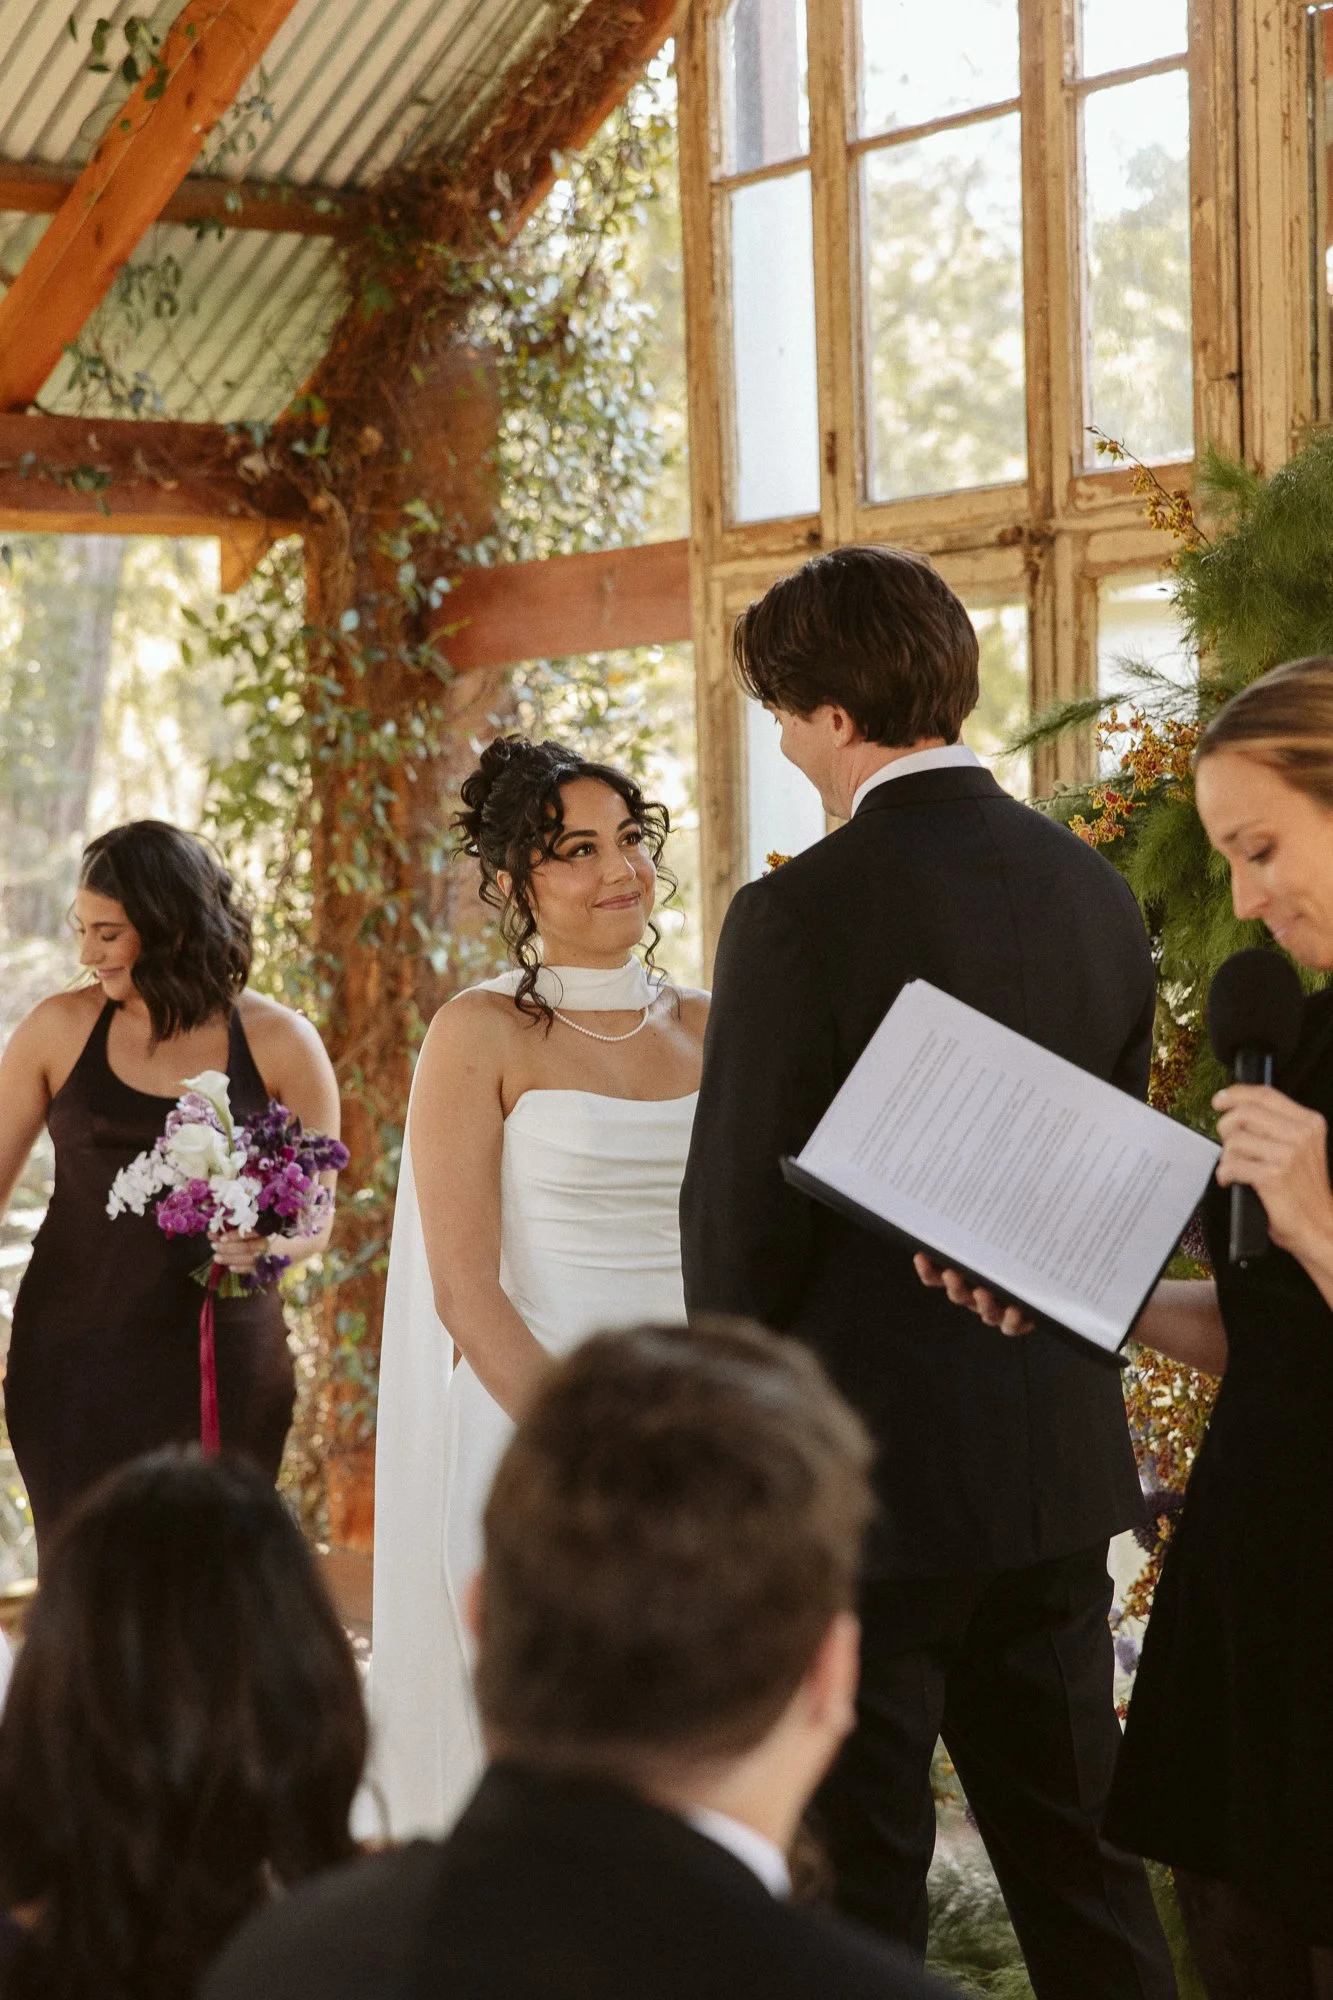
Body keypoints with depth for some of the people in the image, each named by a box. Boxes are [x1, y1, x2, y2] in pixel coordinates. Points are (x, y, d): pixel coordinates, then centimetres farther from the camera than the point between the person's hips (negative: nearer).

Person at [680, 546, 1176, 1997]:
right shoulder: (1095, 891, 4)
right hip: (1062, 1458, 7)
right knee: (1075, 1850, 18)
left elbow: (741, 1211, -12)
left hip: (867, 1457, -6)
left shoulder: (801, 914, -16)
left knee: (857, 1879, 5)